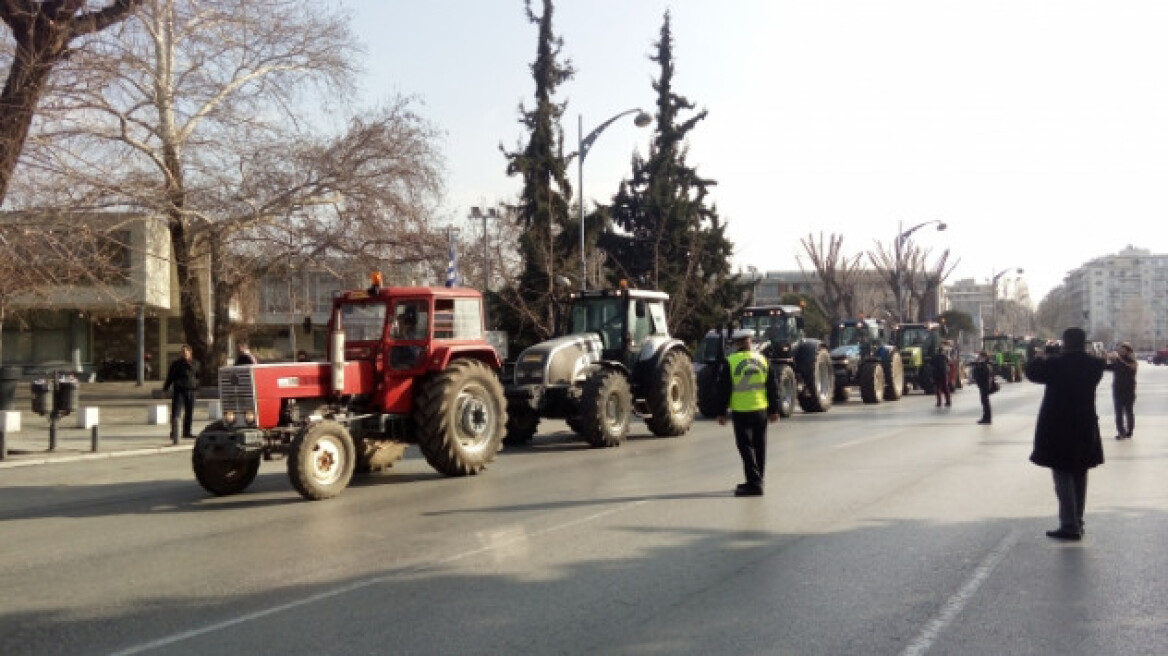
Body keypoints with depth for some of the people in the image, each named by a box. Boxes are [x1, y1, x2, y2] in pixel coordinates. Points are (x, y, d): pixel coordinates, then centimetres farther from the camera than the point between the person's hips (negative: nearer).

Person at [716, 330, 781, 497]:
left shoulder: (729, 363, -8)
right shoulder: (763, 360, 5)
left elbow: (724, 390, -6)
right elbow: (772, 387, 8)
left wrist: (722, 413, 1)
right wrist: (774, 410, 15)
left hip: (741, 412, -4)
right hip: (761, 410, 4)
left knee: (746, 447, -1)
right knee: (759, 446, 15)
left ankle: (754, 483, -7)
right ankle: (756, 481, 24)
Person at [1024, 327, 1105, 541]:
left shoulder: (1056, 363, -17)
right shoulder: (1094, 365, -2)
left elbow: (1032, 372, -5)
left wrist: (1041, 358, 14)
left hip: (1058, 429, -6)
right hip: (1086, 428, 6)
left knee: (1063, 477, -2)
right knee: (1079, 476, 16)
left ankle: (1070, 526, -5)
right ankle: (1077, 522, 25)